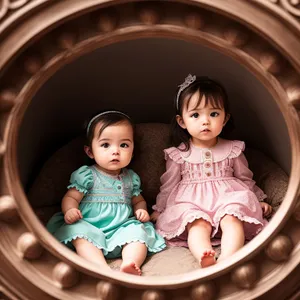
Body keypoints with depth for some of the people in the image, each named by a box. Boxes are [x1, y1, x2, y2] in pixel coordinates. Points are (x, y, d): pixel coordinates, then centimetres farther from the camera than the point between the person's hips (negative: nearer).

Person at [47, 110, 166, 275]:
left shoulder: (132, 178, 12)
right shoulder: (86, 175, 1)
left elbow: (138, 201, 25)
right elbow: (71, 197, -2)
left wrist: (141, 210, 2)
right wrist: (70, 210, -24)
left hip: (122, 229, 3)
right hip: (89, 227, -3)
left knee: (138, 231, -23)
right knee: (79, 232, -32)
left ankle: (130, 263, -43)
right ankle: (103, 268, -48)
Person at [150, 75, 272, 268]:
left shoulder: (232, 149, 9)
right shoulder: (178, 154, 6)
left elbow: (245, 179, 20)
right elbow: (168, 185, 14)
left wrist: (258, 200, 18)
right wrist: (158, 210, 15)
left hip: (228, 197, 1)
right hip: (191, 202, 0)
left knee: (232, 219, -31)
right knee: (198, 224, -31)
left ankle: (227, 259, -50)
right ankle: (205, 258, -55)